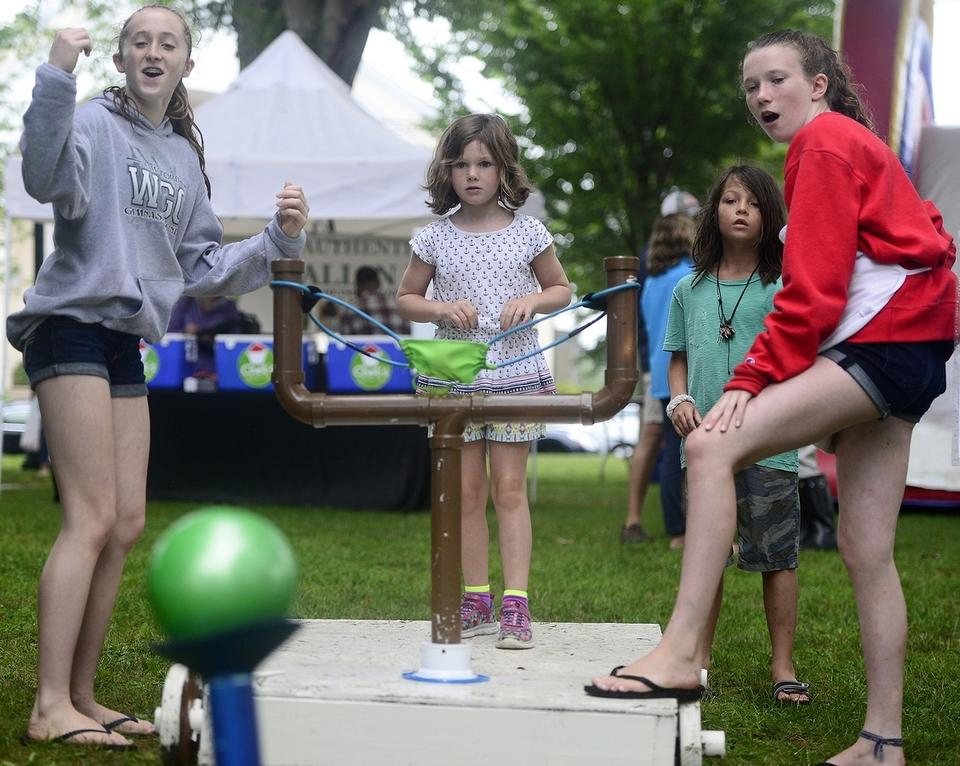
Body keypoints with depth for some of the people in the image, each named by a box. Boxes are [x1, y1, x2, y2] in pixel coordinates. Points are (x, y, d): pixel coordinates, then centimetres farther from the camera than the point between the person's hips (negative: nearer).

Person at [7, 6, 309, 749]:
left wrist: (278, 241, 8)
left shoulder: (186, 157, 17)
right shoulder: (95, 124, -5)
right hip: (72, 326, -8)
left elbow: (202, 269, 20)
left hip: (126, 345, 8)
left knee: (127, 524, 6)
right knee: (92, 518, -14)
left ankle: (81, 695, 14)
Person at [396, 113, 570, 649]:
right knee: (467, 491, 5)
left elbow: (561, 289, 13)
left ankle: (516, 604, -4)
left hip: (516, 375, -1)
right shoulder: (436, 238, 4)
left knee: (510, 489, -3)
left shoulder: (527, 232, 2)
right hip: (452, 378, 1)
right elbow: (406, 299, 12)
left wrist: (533, 301, -9)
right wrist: (442, 309, -8)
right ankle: (476, 603, 12)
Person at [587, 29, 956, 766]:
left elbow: (812, 289, -14)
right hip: (899, 350, 10)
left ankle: (680, 652, -29)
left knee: (712, 446, -21)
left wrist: (752, 379, -18)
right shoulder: (854, 144, 25)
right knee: (867, 549, 6)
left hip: (883, 341, -10)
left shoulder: (825, 142, -4)